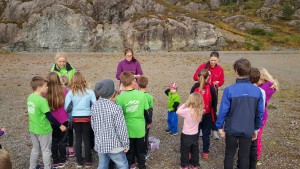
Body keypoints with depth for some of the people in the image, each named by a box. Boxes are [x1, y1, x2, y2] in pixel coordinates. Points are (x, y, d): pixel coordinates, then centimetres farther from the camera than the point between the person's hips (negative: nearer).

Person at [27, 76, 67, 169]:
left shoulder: (30, 97, 0)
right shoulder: (42, 100, -25)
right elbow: (49, 116, -23)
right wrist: (60, 125, -14)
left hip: (33, 128, 8)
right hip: (43, 130, -8)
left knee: (35, 149, 24)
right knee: (46, 151, 10)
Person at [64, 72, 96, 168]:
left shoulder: (70, 93, -6)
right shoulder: (90, 92, -8)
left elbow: (66, 108, -5)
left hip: (75, 118, 1)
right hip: (87, 118, -1)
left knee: (78, 139, 13)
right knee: (87, 139, 11)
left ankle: (79, 161, 21)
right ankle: (87, 161, 19)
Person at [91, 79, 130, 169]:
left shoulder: (94, 106, -2)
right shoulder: (115, 108, -20)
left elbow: (93, 125, 7)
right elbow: (121, 129, -17)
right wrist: (126, 144, -6)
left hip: (99, 144, 6)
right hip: (114, 145, -6)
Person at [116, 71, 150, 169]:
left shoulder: (120, 98, -15)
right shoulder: (141, 94, -10)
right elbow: (146, 111, -2)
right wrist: (149, 121, 17)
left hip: (127, 130, -1)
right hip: (140, 129, 2)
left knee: (129, 153, 16)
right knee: (140, 152, 20)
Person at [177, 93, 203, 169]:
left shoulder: (187, 111, -26)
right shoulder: (199, 111, -11)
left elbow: (178, 112, -12)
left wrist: (184, 105, -5)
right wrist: (186, 105, -4)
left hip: (186, 135, -5)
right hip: (195, 135, 5)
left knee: (185, 151, 16)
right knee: (195, 151, 22)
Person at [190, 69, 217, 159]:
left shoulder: (194, 88, -8)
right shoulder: (211, 89, -10)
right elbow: (214, 103, -3)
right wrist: (214, 115, 8)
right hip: (207, 115, 0)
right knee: (206, 134, 13)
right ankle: (205, 152, 22)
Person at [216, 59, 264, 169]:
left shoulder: (229, 90, -20)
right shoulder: (257, 91, -9)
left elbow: (223, 110, -15)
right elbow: (259, 112, 0)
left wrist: (220, 126, 0)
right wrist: (256, 128, 13)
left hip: (232, 129, -2)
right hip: (248, 130, 2)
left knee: (229, 154, 18)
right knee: (244, 156, 16)